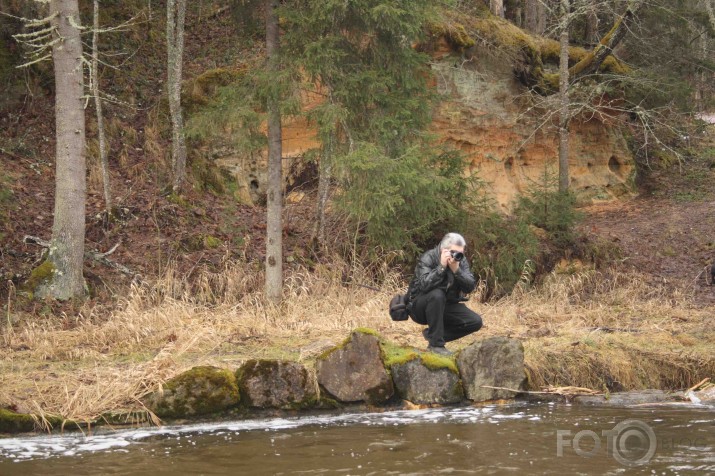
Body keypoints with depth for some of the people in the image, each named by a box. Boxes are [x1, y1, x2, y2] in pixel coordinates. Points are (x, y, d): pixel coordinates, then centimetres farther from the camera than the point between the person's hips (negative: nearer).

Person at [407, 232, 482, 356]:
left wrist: (456, 270, -27)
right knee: (437, 295, -38)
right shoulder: (428, 258, -18)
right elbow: (424, 285, -34)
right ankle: (436, 344, -29)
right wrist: (441, 267, -35)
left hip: (446, 306, 6)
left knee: (476, 322, -10)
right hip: (420, 307, -6)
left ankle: (431, 333, 0)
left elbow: (470, 287, -13)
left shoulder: (461, 261, -2)